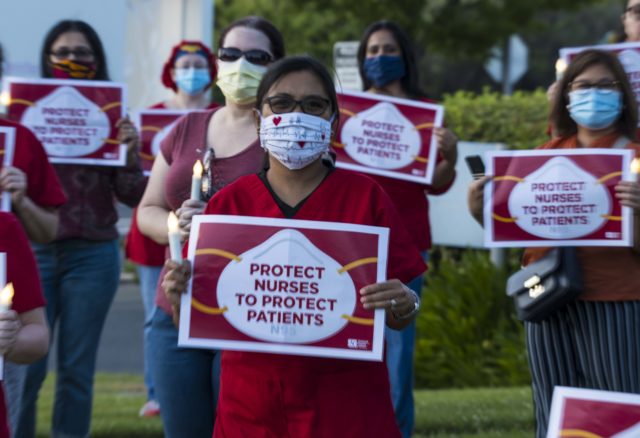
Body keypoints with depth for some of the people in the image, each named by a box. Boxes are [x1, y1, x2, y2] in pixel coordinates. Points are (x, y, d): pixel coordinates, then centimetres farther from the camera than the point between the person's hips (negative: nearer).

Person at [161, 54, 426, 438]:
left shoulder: (365, 197, -2)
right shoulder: (228, 203, 1)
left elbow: (397, 318, 2)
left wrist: (404, 305, -19)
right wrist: (180, 296, -16)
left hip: (347, 405, -1)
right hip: (251, 407, 1)